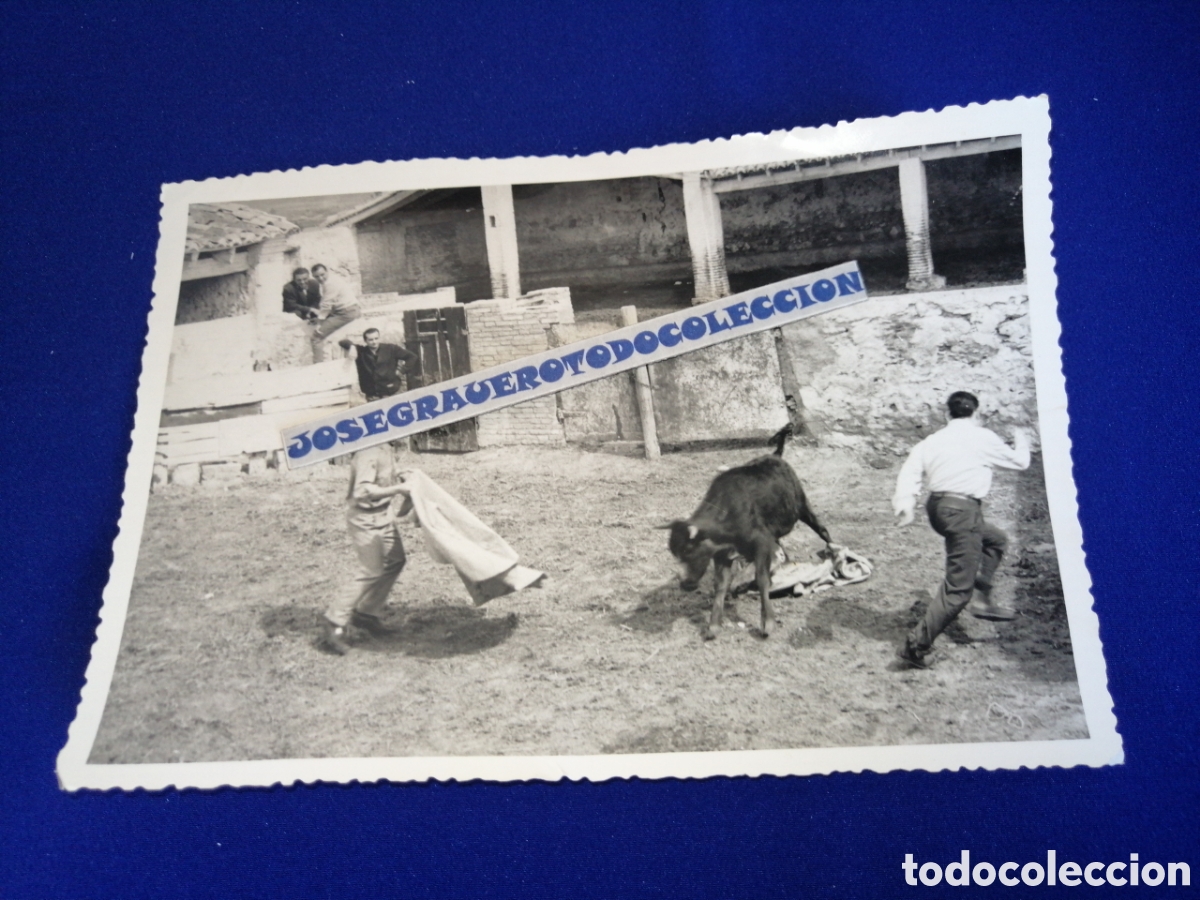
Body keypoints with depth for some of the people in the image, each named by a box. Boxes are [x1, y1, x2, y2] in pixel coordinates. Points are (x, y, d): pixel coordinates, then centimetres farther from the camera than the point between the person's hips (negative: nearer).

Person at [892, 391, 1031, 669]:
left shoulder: (933, 440, 13)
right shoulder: (982, 437, 1)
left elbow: (910, 470, 1)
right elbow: (1019, 462, 16)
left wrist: (904, 505, -4)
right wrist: (1021, 440, 35)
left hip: (937, 507, 7)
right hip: (963, 510, -7)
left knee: (996, 540, 30)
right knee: (958, 588, -4)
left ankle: (984, 601, 26)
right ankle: (916, 644, -8)